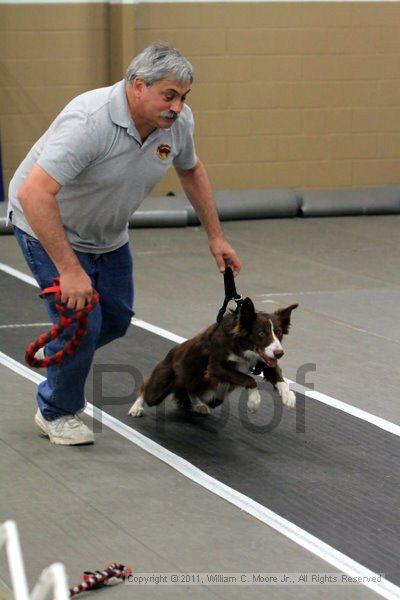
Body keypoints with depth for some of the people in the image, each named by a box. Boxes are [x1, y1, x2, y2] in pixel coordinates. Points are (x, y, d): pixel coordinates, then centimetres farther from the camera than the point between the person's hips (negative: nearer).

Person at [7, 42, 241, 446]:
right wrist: (70, 270, -40)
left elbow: (191, 171, 8)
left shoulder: (178, 120, -15)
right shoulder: (90, 122, -38)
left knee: (117, 320, 15)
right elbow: (33, 194, -41)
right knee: (81, 323, -12)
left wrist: (215, 237, 7)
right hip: (48, 227, -7)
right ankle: (57, 413, 13)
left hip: (107, 232, 7)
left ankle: (57, 355, 44)